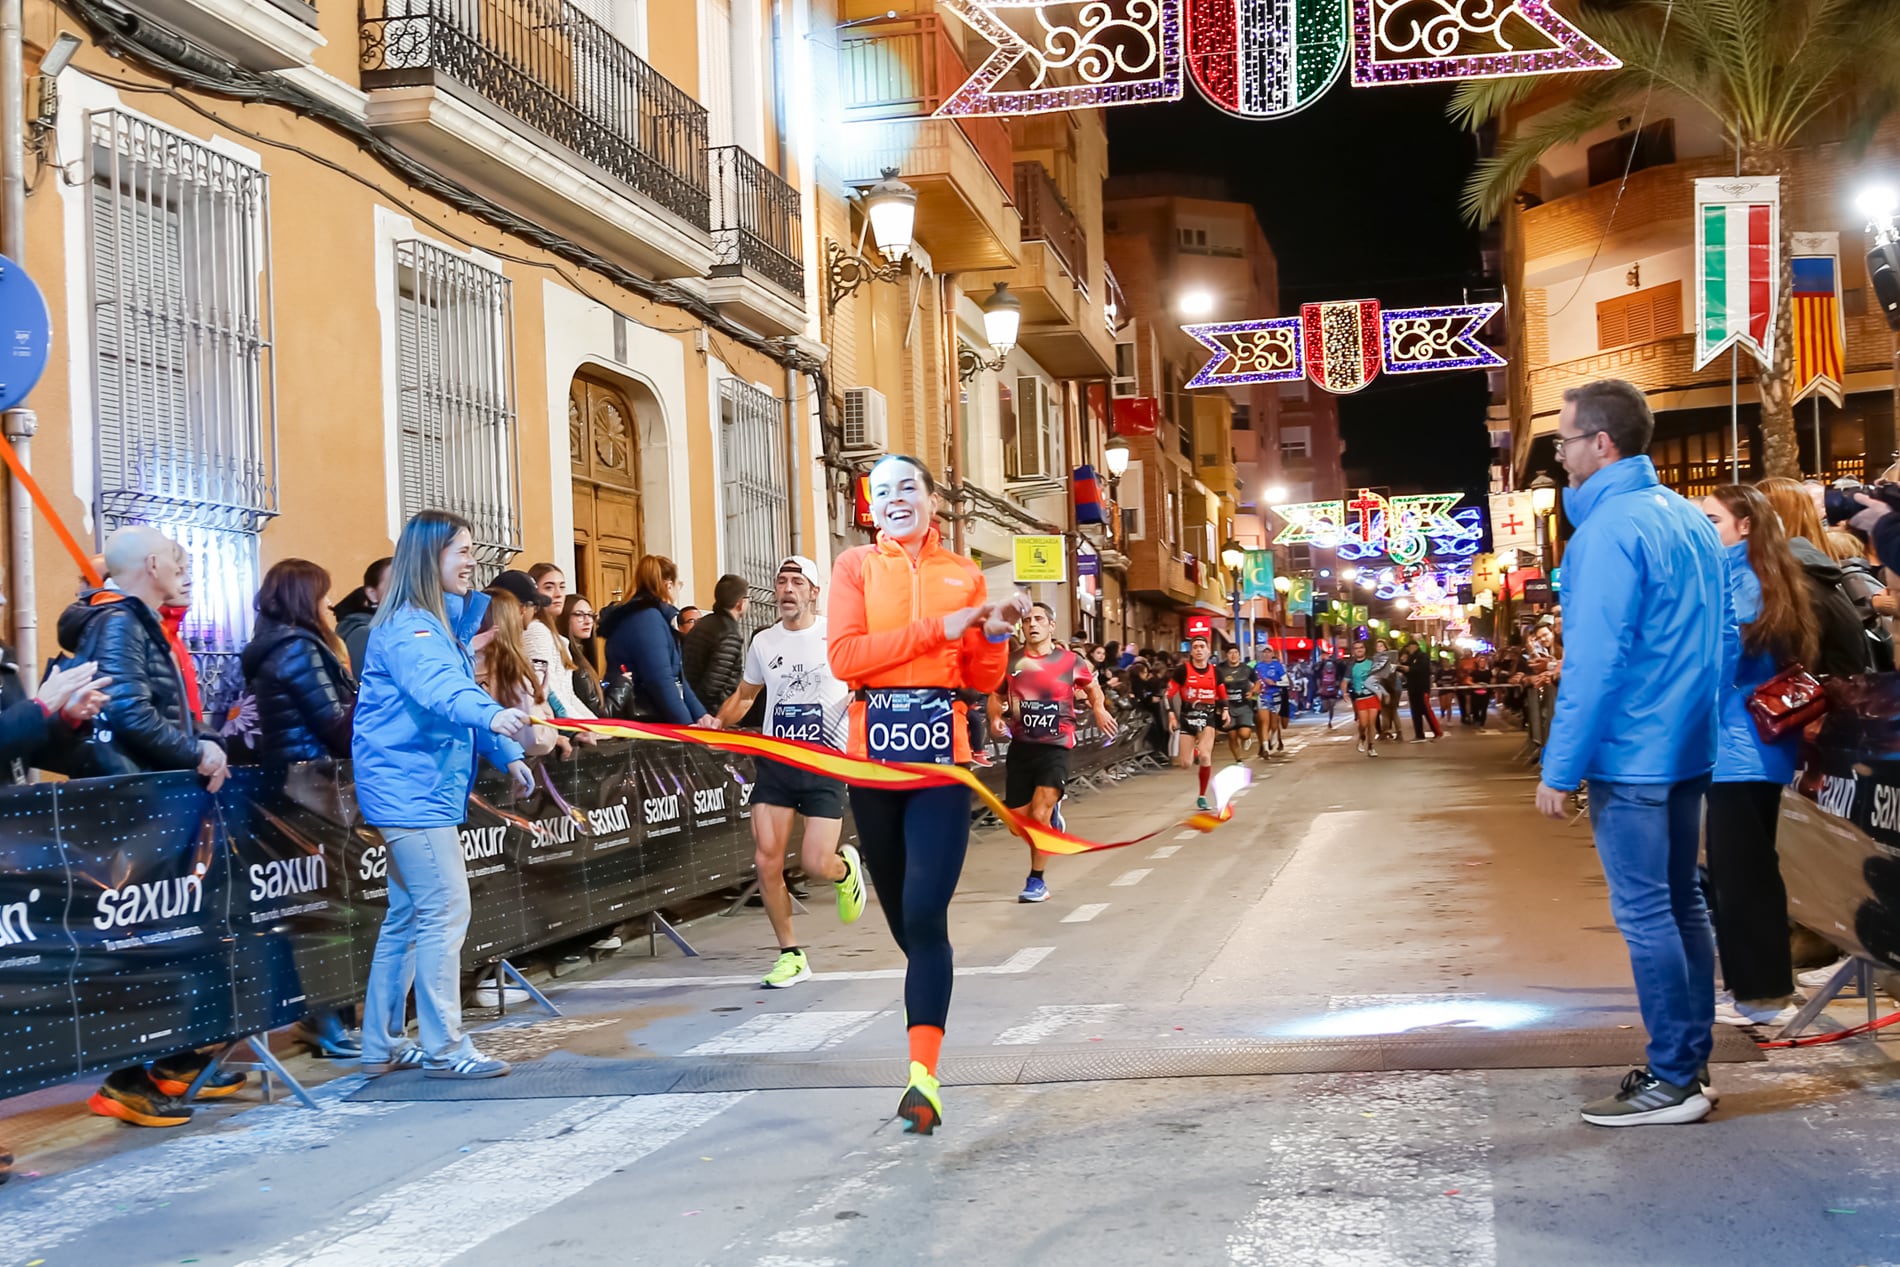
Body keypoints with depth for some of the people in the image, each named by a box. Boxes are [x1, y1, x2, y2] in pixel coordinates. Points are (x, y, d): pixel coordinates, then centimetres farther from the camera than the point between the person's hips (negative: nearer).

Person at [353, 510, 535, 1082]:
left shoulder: (443, 624, 16)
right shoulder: (408, 628, -16)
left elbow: (460, 691, 22)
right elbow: (437, 688, -35)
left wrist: (508, 753, 13)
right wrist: (491, 714, -53)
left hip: (423, 789, 10)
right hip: (410, 790, -10)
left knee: (408, 917, 14)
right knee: (446, 912, -9)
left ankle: (382, 1045, 22)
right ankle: (443, 1048, -3)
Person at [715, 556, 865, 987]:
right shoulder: (763, 642, 8)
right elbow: (745, 694, 21)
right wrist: (716, 723, 4)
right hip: (775, 762, 3)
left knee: (816, 863, -10)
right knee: (766, 859, -7)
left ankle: (845, 868, 29)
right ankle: (791, 955, 8)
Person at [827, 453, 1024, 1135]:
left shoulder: (965, 575, 11)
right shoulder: (855, 567, 7)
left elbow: (983, 680, 13)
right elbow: (844, 656, -9)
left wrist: (995, 635, -7)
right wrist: (939, 628, -13)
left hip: (943, 752, -1)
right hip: (875, 747, 1)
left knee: (925, 913, -13)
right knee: (902, 912, 9)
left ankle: (923, 1074, -17)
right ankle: (926, 1034, 30)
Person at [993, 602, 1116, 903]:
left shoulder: (1070, 661, -1)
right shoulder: (1010, 662, 3)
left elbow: (1091, 685, 19)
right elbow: (996, 696, 17)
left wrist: (1099, 709, 3)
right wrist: (995, 717, -2)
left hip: (1055, 747, -3)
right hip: (1020, 746, 3)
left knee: (1039, 815, -15)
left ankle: (1036, 881, -1)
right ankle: (1051, 812, 38)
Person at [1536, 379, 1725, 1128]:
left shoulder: (1609, 530, -16)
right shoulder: (1690, 519, 11)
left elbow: (1594, 662, -20)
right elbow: (1715, 636, 17)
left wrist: (1559, 771, -16)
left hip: (1630, 757, -9)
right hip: (1688, 749, 9)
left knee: (1644, 914, -3)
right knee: (1680, 904, 14)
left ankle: (1671, 1082, 2)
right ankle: (1690, 1061, 21)